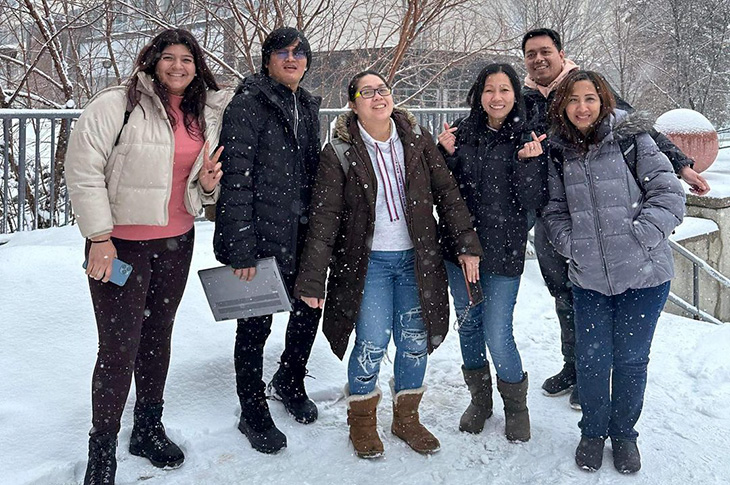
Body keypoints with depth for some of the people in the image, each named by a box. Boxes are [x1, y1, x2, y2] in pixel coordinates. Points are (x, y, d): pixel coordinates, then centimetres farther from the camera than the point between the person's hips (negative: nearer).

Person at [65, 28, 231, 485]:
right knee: (119, 347, -5)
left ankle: (149, 429, 34)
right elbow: (83, 169, -12)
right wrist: (100, 237, -15)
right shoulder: (117, 104, -11)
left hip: (176, 242, 6)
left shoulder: (208, 114, 8)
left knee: (158, 336, 17)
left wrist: (205, 185, -6)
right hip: (119, 243, -5)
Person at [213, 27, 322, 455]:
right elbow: (236, 177, -16)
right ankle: (253, 413, 23)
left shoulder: (308, 106, 13)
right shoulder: (249, 103, -10)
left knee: (309, 308, 17)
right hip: (261, 235, -7)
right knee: (256, 324, 5)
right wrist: (240, 247, -20)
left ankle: (290, 382, 43)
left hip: (302, 233, 7)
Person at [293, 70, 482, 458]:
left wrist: (468, 245, 0)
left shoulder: (416, 139, 2)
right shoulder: (340, 152, -8)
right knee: (372, 344, -6)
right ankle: (362, 422, 20)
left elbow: (447, 194, 5)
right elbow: (324, 218, -9)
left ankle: (406, 418, 29)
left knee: (415, 341, 8)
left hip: (415, 258, 3)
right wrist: (312, 280, -11)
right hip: (368, 261, -3)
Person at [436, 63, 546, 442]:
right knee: (468, 325, 14)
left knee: (497, 335, -5)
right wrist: (446, 155, -11)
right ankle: (479, 399, 35)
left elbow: (532, 203, -7)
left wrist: (528, 163, -20)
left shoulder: (527, 141, -3)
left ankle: (516, 405, 22)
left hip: (504, 252, -3)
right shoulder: (461, 134, 2)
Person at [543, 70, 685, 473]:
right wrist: (570, 246, -4)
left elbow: (669, 196, -8)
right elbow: (554, 210, 11)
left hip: (642, 275, -2)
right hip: (588, 277, 2)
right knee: (592, 359, 7)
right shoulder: (559, 152, 5)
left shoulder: (631, 139, -6)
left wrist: (635, 239, -15)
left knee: (631, 359, 9)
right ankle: (593, 431, 30)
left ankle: (624, 433, 31)